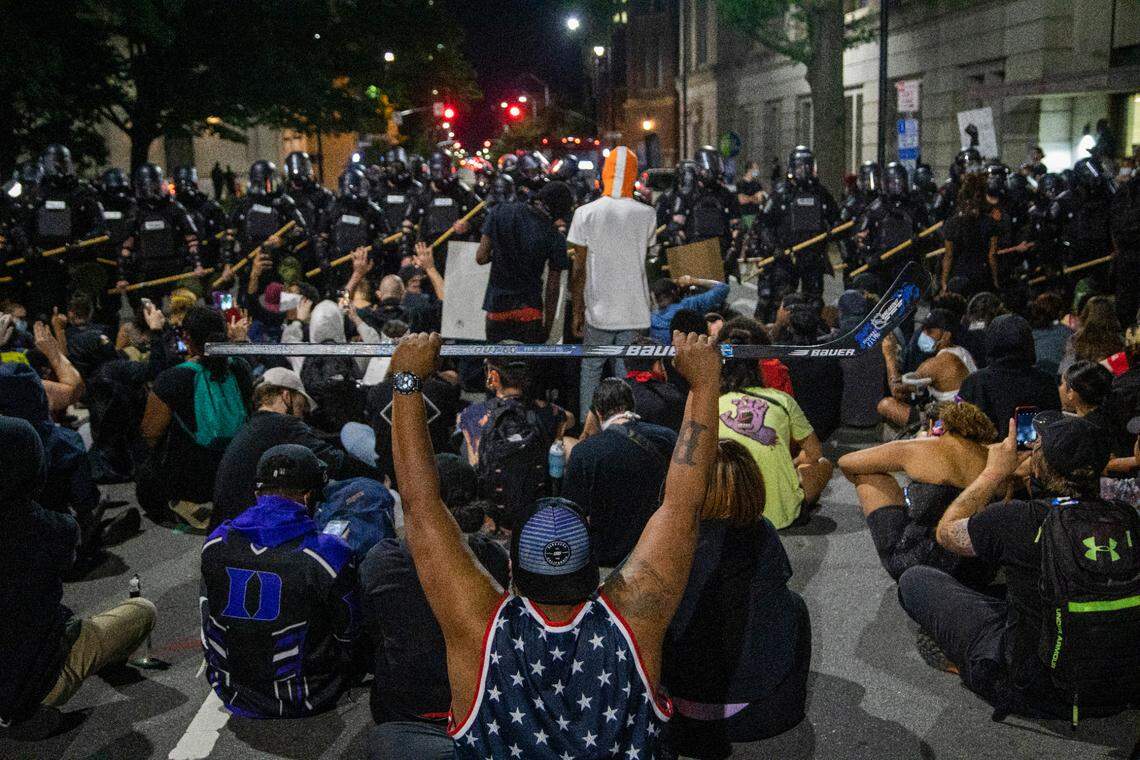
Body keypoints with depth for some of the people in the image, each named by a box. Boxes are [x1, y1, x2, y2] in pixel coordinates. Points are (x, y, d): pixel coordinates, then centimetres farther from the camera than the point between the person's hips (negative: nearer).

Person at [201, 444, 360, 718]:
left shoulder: (215, 544, -9)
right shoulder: (330, 554, -22)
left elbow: (209, 621, 7)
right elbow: (348, 635, -8)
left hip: (232, 695, 5)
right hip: (302, 703, -4)